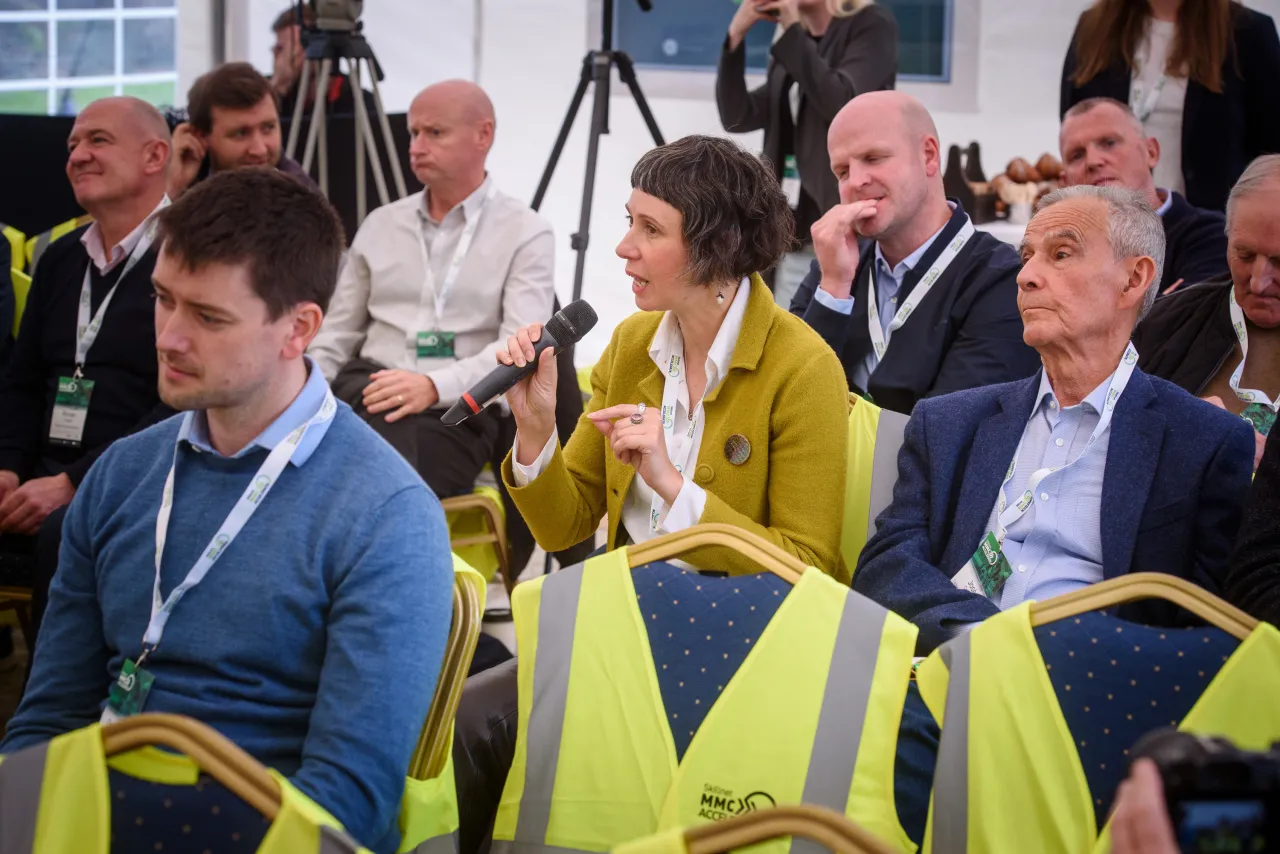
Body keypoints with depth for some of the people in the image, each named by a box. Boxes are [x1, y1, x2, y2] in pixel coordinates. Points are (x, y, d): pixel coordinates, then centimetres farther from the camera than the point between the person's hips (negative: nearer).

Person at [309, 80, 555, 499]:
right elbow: (337, 334, 21)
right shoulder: (381, 224, 20)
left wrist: (435, 386, -25)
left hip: (456, 406, -4)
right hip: (363, 388, 4)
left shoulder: (526, 233, 5)